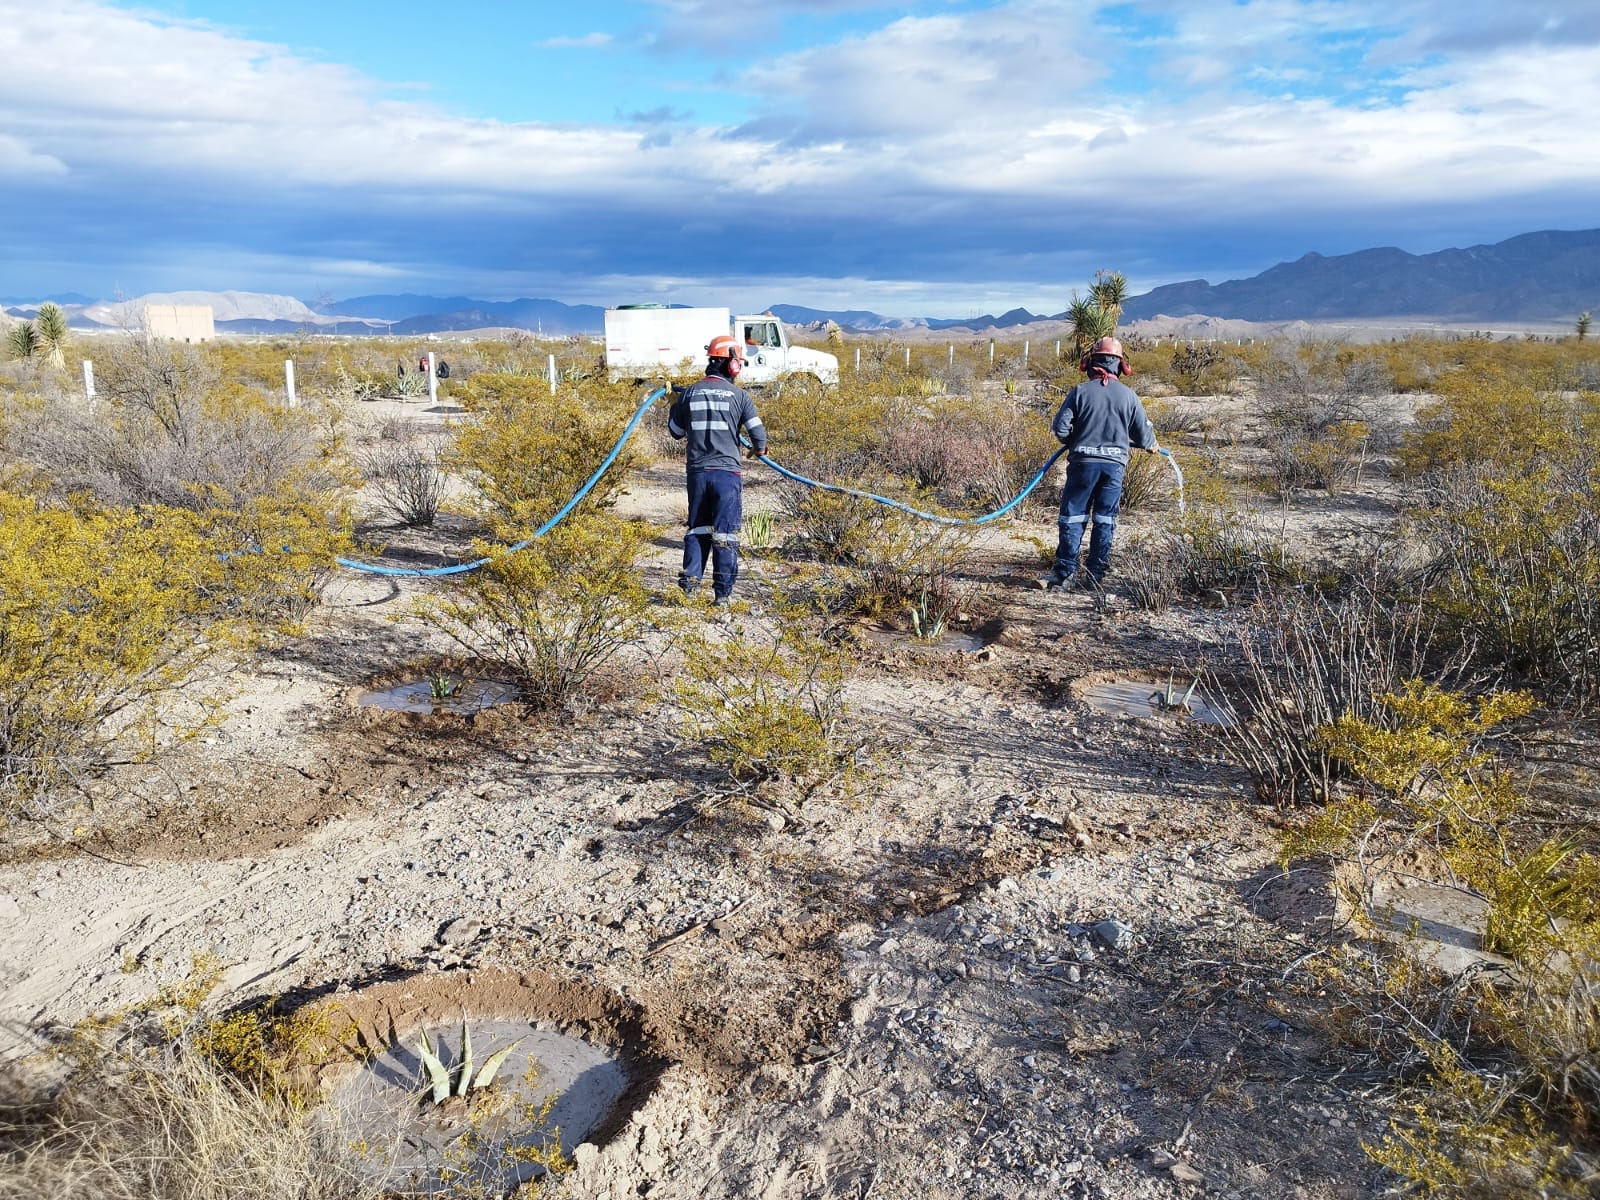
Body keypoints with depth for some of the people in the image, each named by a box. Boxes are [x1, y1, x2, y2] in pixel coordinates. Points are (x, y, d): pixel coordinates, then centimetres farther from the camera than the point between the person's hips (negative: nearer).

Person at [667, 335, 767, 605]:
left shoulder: (689, 393, 4)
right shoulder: (739, 395, -4)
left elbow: (676, 431, 15)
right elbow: (757, 432, -3)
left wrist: (675, 407, 32)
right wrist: (761, 449, 19)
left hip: (697, 472, 3)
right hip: (727, 473, -3)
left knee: (697, 528, 17)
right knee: (725, 533, 3)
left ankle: (690, 578, 8)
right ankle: (722, 591, 4)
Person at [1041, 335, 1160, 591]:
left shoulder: (1080, 391, -4)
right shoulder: (1129, 395, 2)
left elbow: (1060, 428, -8)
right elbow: (1143, 432, 7)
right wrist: (1151, 446, 30)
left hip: (1083, 463, -2)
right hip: (1115, 464, 2)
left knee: (1072, 518, 4)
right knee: (1105, 520, 10)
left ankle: (1065, 574, 1)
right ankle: (1096, 575, 13)